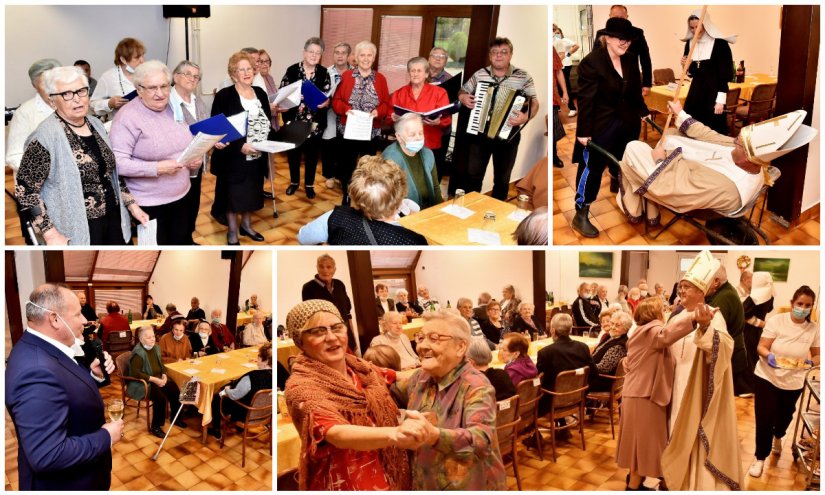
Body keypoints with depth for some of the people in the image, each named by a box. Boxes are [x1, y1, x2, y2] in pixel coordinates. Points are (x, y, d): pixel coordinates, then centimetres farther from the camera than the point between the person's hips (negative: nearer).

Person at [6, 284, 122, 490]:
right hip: (64, 482, -9)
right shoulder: (36, 371, -33)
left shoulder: (41, 348, -2)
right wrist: (106, 437, -24)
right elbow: (47, 456, -36)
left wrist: (94, 374, -7)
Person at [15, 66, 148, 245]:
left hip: (114, 218, 6)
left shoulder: (96, 124, 6)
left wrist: (131, 204, 9)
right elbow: (24, 189, -15)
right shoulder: (46, 136, -15)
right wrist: (50, 234, -19)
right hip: (78, 230, -6)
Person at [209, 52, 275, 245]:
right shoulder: (224, 96, -11)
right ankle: (232, 232, 20)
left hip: (257, 157, 5)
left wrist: (270, 141, -5)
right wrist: (240, 146, -24)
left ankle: (246, 225, 35)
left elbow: (268, 123, 14)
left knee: (251, 192, 16)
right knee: (233, 194, 5)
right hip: (234, 158, -5)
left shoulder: (260, 93, 8)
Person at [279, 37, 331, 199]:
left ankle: (309, 184, 24)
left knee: (312, 153, 9)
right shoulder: (292, 70, -3)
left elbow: (328, 97, 2)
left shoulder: (324, 73, 1)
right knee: (293, 152, 10)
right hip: (293, 120, 0)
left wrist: (325, 102, -20)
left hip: (315, 122, 1)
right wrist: (281, 106, -18)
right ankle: (294, 181, 28)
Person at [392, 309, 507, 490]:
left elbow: (483, 438, -35)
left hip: (467, 486, -6)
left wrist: (435, 436, -50)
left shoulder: (476, 386, -21)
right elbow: (394, 393, 18)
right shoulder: (420, 377, 1)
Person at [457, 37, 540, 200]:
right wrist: (463, 98, -11)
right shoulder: (480, 74, 1)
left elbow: (534, 103, -6)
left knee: (502, 179, 11)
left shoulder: (523, 77, -5)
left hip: (507, 136, -1)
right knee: (473, 174, 6)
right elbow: (462, 92, 13)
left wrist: (526, 116, -27)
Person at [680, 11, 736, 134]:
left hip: (713, 92, -6)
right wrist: (686, 66, -8)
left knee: (714, 131, -2)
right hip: (696, 91, 6)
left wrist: (720, 100, -15)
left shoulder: (720, 43, -11)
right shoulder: (690, 43, 6)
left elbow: (725, 73, -11)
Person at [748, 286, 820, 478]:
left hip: (793, 382, 3)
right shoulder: (776, 320, -15)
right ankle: (760, 458, 13)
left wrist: (812, 362, -21)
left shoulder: (814, 329, -7)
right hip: (767, 377, -3)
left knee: (785, 416, 22)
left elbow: (817, 355, 1)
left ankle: (778, 437, 57)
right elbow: (761, 347, -15)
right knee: (764, 418, -4)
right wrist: (768, 356, -36)